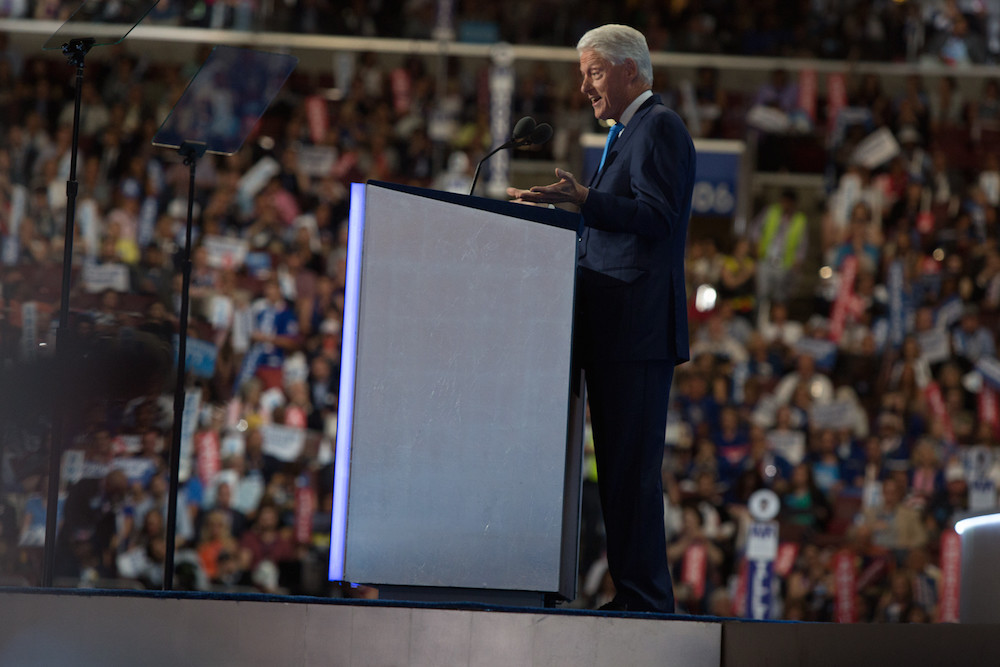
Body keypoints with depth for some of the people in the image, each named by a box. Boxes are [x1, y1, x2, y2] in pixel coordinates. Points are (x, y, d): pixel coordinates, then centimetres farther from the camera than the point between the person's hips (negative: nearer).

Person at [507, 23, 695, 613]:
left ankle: (644, 597, -11)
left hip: (639, 330, -11)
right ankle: (635, 593, 10)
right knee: (621, 469, 8)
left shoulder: (658, 128, -6)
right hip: (618, 331, 11)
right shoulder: (629, 133, 26)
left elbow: (658, 215, -18)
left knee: (632, 469, -11)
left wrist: (584, 199, -27)